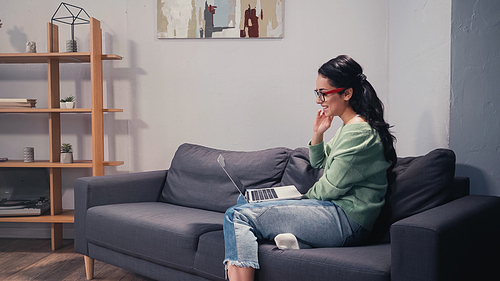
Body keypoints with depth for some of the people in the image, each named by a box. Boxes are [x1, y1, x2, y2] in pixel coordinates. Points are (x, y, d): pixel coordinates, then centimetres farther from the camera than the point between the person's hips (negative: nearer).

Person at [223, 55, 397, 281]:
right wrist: (317, 134, 10)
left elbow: (330, 188, -15)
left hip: (345, 221, -11)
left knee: (238, 216, -15)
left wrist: (306, 197, 5)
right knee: (245, 200, 14)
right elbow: (318, 164, 28)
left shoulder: (359, 132, -16)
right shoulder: (349, 128, 15)